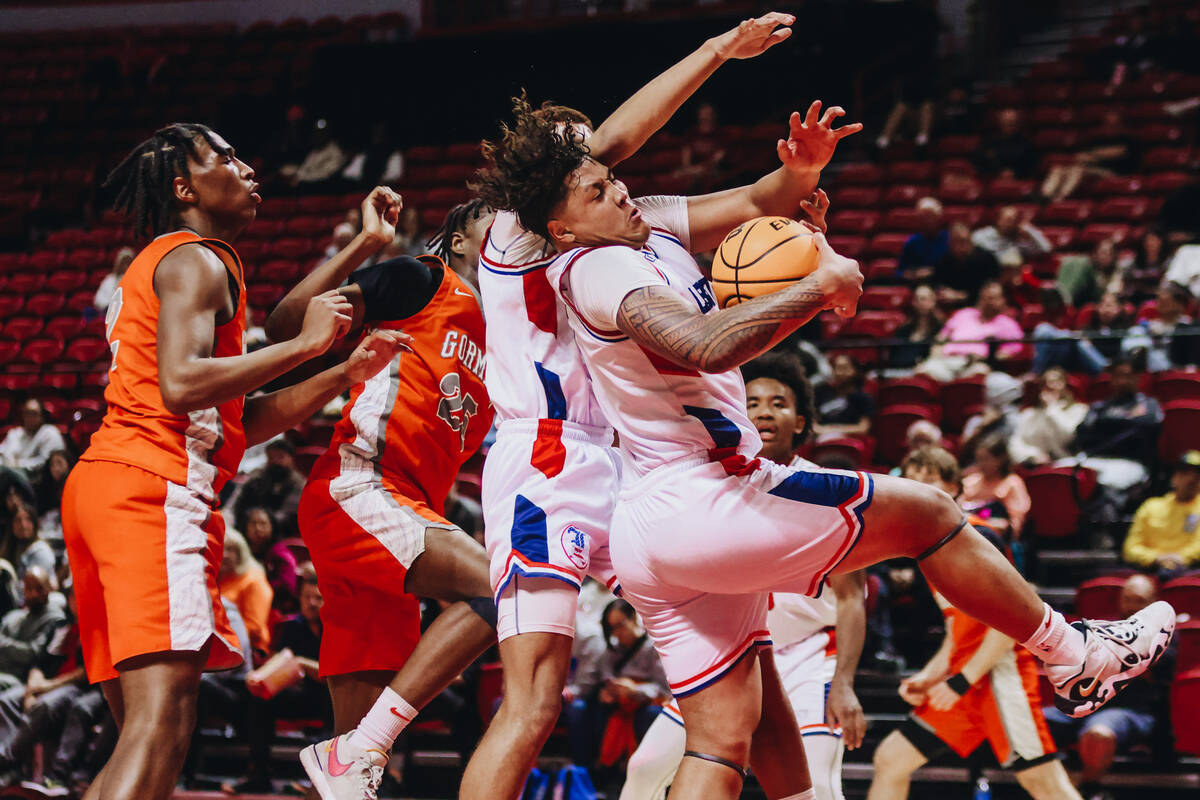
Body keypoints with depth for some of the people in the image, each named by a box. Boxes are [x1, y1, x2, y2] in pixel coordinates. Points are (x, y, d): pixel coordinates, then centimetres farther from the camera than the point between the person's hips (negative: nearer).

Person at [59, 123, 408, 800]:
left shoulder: (164, 264, 29)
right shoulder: (196, 262, -2)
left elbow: (239, 420, 27)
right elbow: (180, 383, -20)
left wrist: (347, 373, 19)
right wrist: (305, 345, -13)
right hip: (153, 488, -10)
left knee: (142, 731, 10)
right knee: (163, 723, -21)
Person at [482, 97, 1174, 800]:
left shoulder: (645, 225, 12)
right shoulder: (599, 269, -16)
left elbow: (757, 206, 20)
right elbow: (707, 346, -33)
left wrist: (801, 170, -2)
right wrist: (821, 288, -25)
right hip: (701, 506, -10)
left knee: (723, 744, 9)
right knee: (928, 511, 4)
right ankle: (1077, 659, 18)